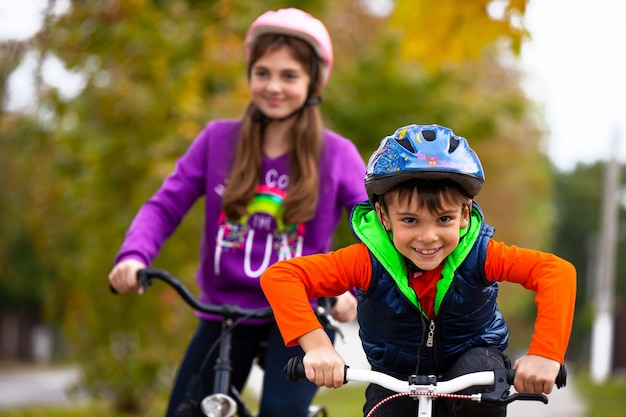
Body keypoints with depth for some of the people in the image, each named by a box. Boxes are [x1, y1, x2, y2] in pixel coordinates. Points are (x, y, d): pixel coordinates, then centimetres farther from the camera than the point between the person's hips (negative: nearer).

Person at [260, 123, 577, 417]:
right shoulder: (369, 261, -25)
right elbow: (280, 276, -32)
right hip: (397, 379, 1)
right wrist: (316, 346, -45)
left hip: (471, 358, -1)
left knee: (479, 372, -33)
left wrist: (544, 354, -45)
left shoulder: (479, 255, -25)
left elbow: (558, 271, -34)